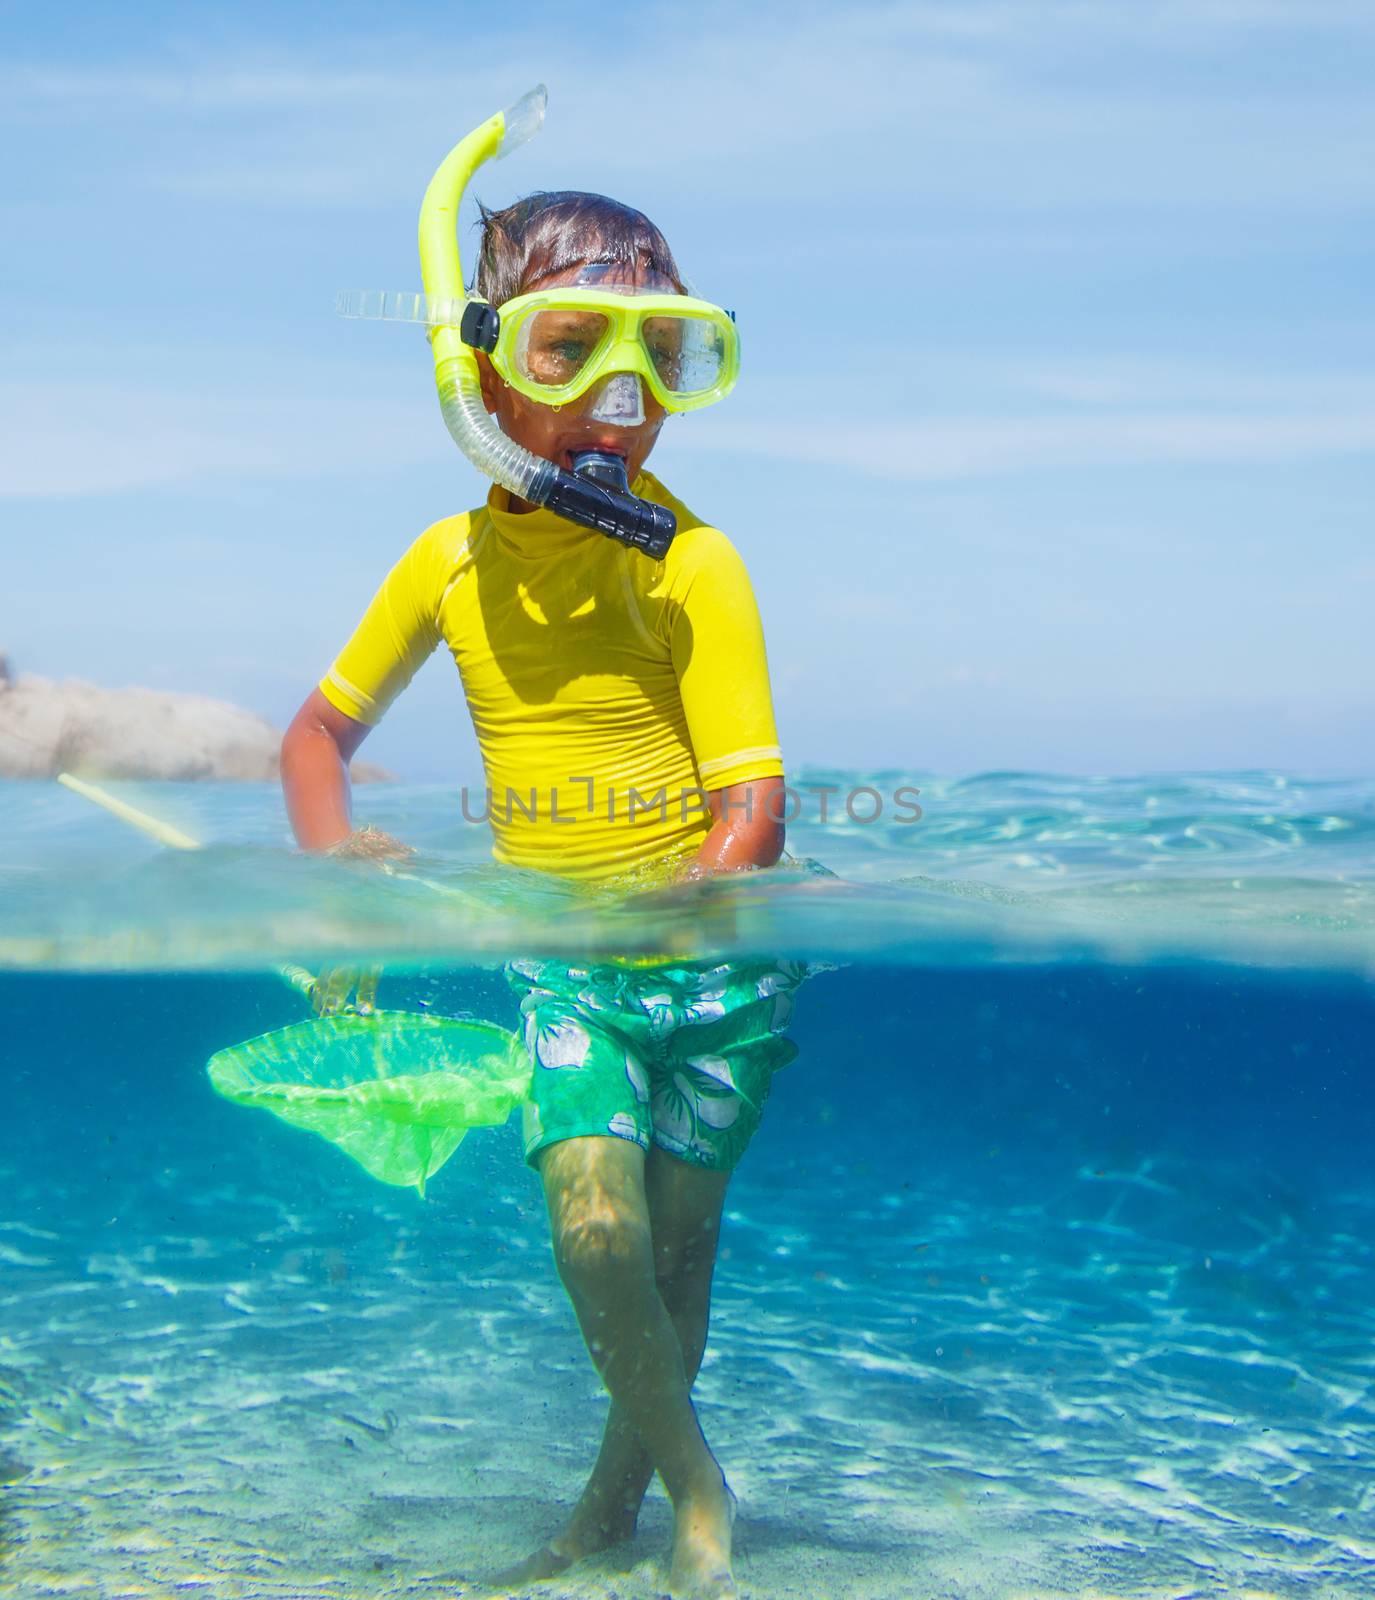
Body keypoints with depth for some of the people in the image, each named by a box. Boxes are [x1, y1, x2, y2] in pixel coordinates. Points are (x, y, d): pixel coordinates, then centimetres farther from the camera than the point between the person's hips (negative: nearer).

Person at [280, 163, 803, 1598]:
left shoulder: (691, 562, -15)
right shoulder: (451, 560, -2)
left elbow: (752, 810, -18)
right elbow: (318, 733, 11)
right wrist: (332, 845, -9)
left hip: (711, 945, -2)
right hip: (557, 955, 2)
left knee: (679, 1227, 10)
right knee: (595, 1220, -15)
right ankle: (695, 1482, 8)